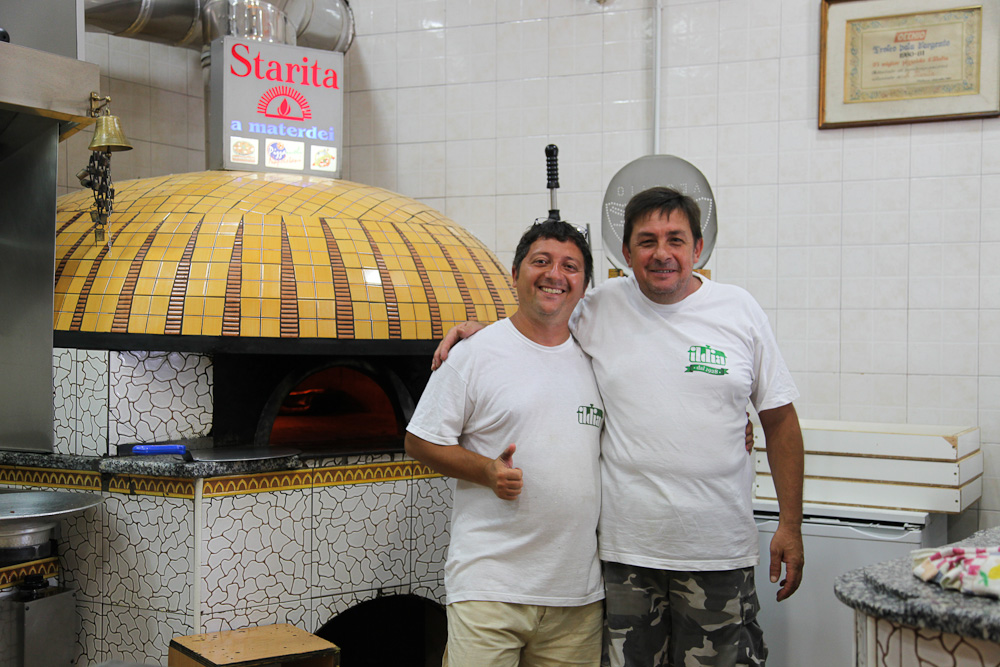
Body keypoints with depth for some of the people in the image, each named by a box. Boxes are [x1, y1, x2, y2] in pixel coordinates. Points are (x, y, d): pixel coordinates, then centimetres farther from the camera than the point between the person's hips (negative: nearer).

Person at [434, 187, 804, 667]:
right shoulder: (600, 308, 2)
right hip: (625, 550, 1)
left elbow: (780, 420, 6)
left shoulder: (740, 311, 2)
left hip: (718, 552, 0)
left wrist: (790, 526, 3)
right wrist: (475, 330, 0)